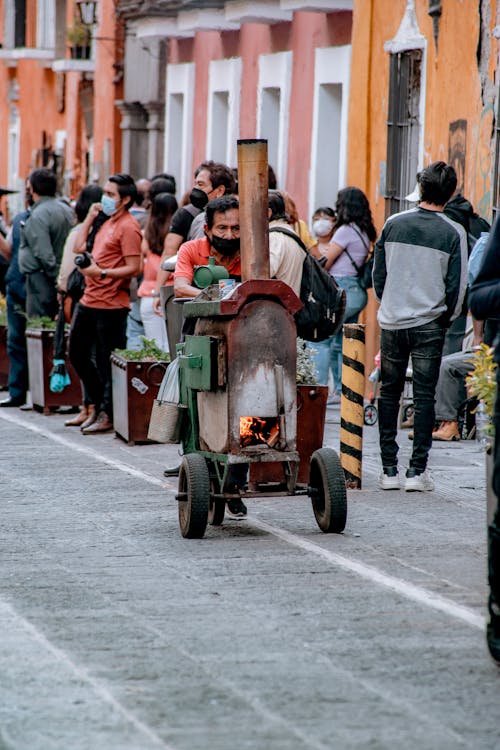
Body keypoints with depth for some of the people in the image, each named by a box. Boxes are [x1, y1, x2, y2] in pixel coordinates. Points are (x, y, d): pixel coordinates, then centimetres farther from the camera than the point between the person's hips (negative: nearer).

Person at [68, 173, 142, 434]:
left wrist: (101, 273, -24)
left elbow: (134, 268, -18)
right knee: (77, 353, 15)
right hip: (89, 300, 10)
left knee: (107, 363, -3)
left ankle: (107, 415, 5)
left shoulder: (128, 227, -12)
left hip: (111, 305, -10)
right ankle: (99, 405, 26)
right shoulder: (107, 222, 16)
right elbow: (79, 247, 19)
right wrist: (90, 217, 13)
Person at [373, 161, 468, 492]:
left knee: (389, 393, 11)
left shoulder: (394, 224, 0)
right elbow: (457, 287, -5)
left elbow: (378, 274, 6)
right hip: (429, 326, -2)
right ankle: (417, 470, 0)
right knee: (425, 396, 3)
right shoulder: (454, 233, -7)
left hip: (392, 322, 2)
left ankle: (389, 469, 10)